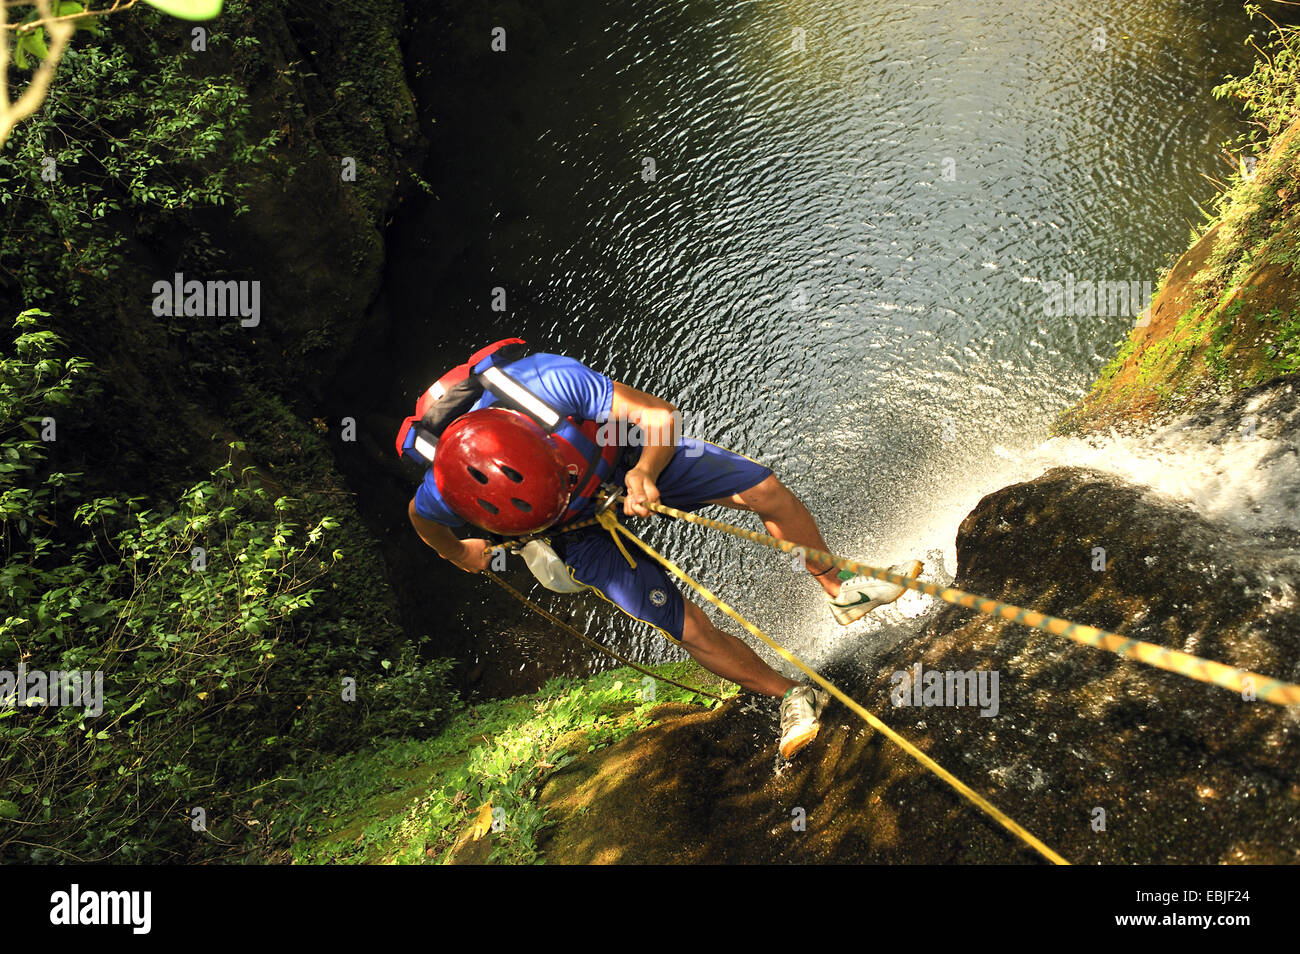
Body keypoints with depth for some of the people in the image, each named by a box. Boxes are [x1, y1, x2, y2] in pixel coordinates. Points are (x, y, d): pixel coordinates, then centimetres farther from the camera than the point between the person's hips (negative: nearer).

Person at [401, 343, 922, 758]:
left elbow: (660, 414, -27)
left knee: (765, 489, -11)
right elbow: (421, 517, -7)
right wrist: (457, 553, 12)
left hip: (631, 456, 1)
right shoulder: (445, 493, -35)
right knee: (690, 629, -11)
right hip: (585, 535, -1)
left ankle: (840, 589, 13)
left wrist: (644, 472, -45)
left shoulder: (552, 382, -39)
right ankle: (793, 695, 12)